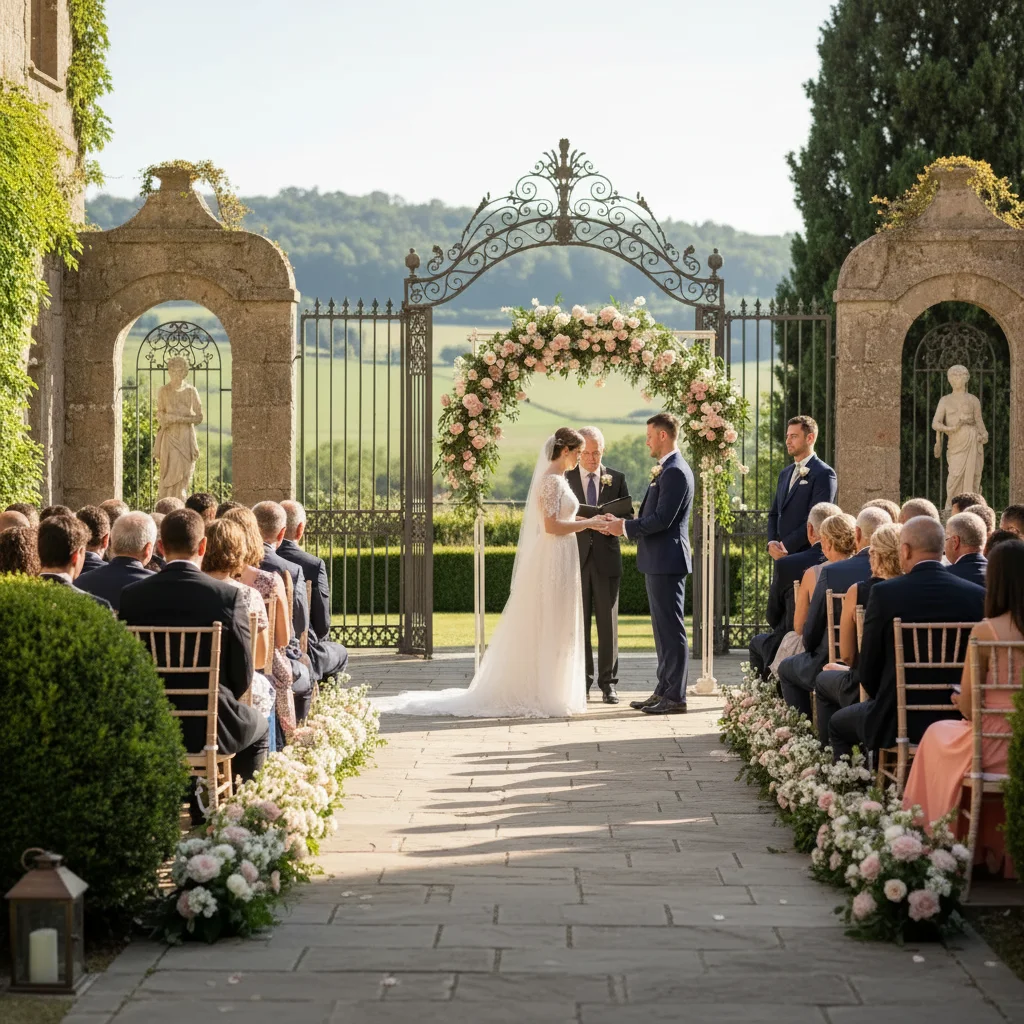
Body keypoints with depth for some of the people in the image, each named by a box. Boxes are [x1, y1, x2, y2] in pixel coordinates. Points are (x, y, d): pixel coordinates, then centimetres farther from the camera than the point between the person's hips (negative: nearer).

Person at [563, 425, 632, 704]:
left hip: (607, 558, 0)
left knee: (608, 623, 1)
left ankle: (608, 683, 6)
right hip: (576, 558, 0)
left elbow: (629, 517, 8)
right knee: (578, 623, 3)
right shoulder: (565, 479, 5)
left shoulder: (617, 479, 8)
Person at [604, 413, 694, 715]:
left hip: (667, 560, -11)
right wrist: (626, 525, 9)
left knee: (671, 630, -7)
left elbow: (662, 519, -22)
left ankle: (675, 697, -5)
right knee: (663, 630, 14)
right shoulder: (667, 470, 17)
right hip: (658, 561, 11)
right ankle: (664, 691, 20)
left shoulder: (675, 472, -16)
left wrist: (627, 527, -12)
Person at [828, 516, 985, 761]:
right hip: (959, 721, 4)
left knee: (838, 724, 27)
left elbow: (868, 672, -6)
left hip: (898, 722, -4)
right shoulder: (977, 595, -5)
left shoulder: (884, 593, -13)